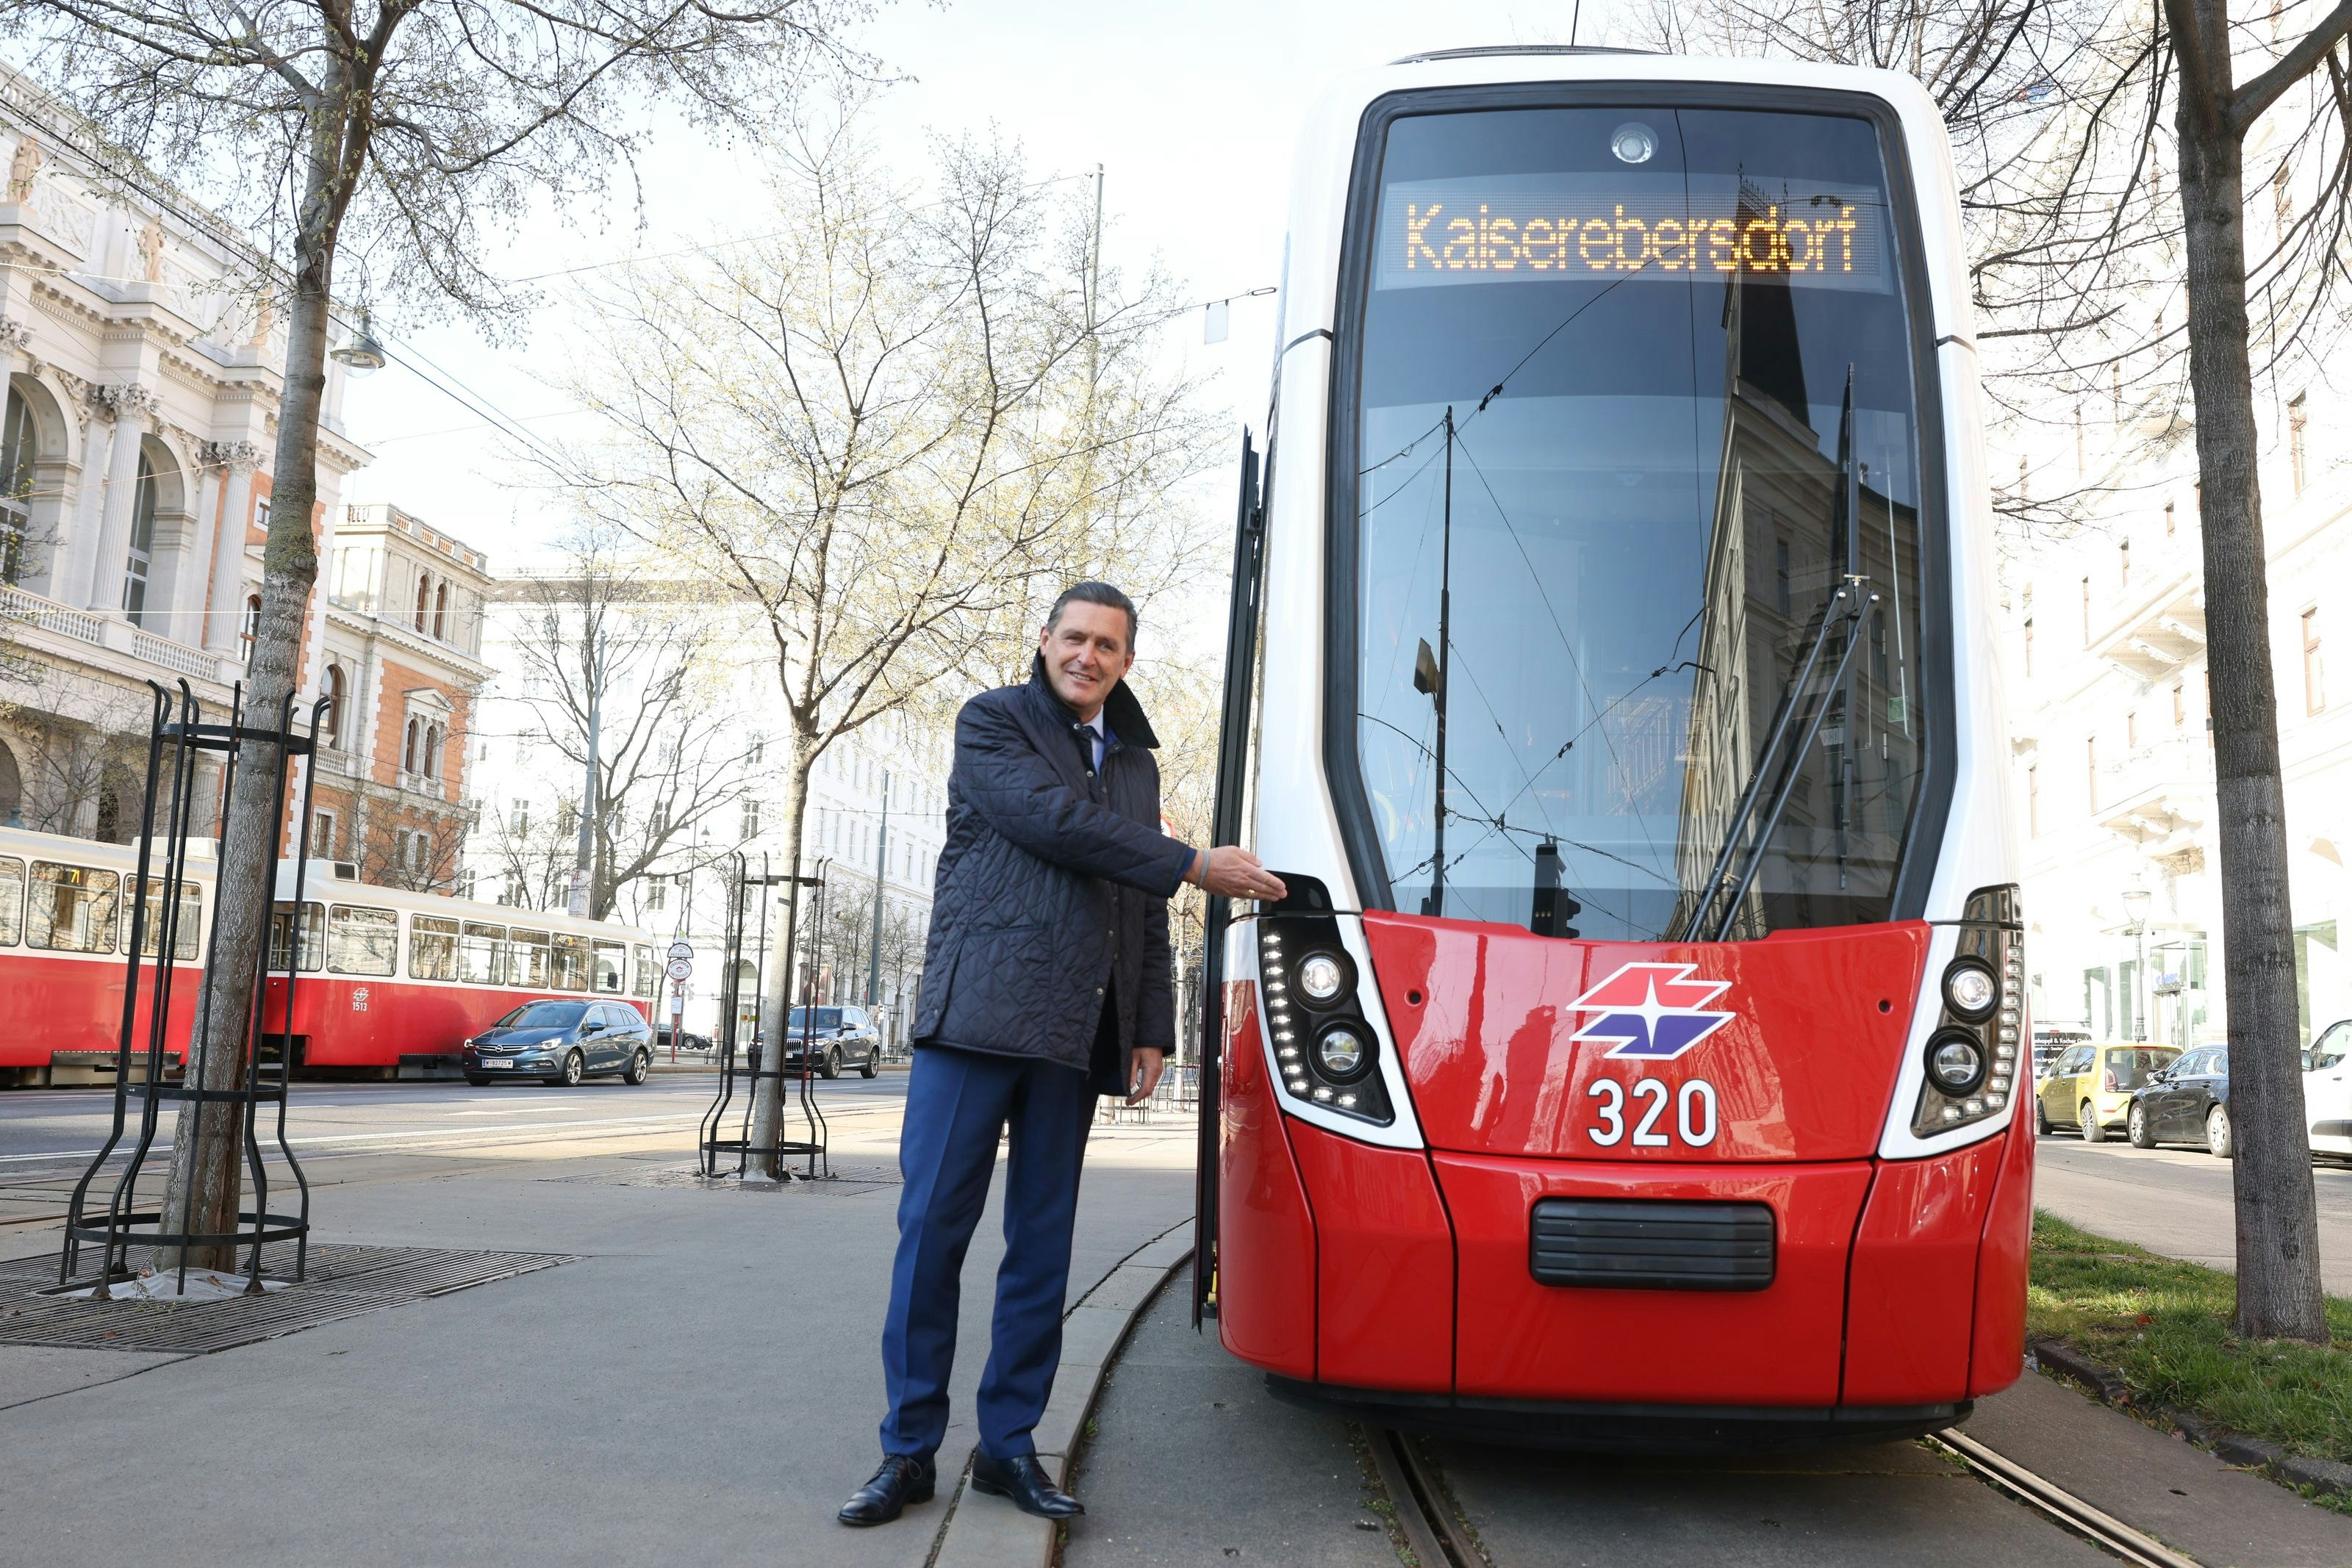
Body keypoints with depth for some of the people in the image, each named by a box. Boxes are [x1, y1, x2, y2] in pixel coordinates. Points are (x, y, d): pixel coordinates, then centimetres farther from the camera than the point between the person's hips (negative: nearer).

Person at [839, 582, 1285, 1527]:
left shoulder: (1135, 762, 20)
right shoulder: (992, 724, 4)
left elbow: (1146, 912, 19)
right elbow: (1055, 821, -12)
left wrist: (1151, 1030, 9)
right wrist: (1193, 867, -9)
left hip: (1075, 1037, 5)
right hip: (977, 1015, -5)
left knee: (1043, 1243, 7)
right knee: (932, 1228, -3)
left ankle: (1009, 1445, 16)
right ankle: (909, 1450, 7)